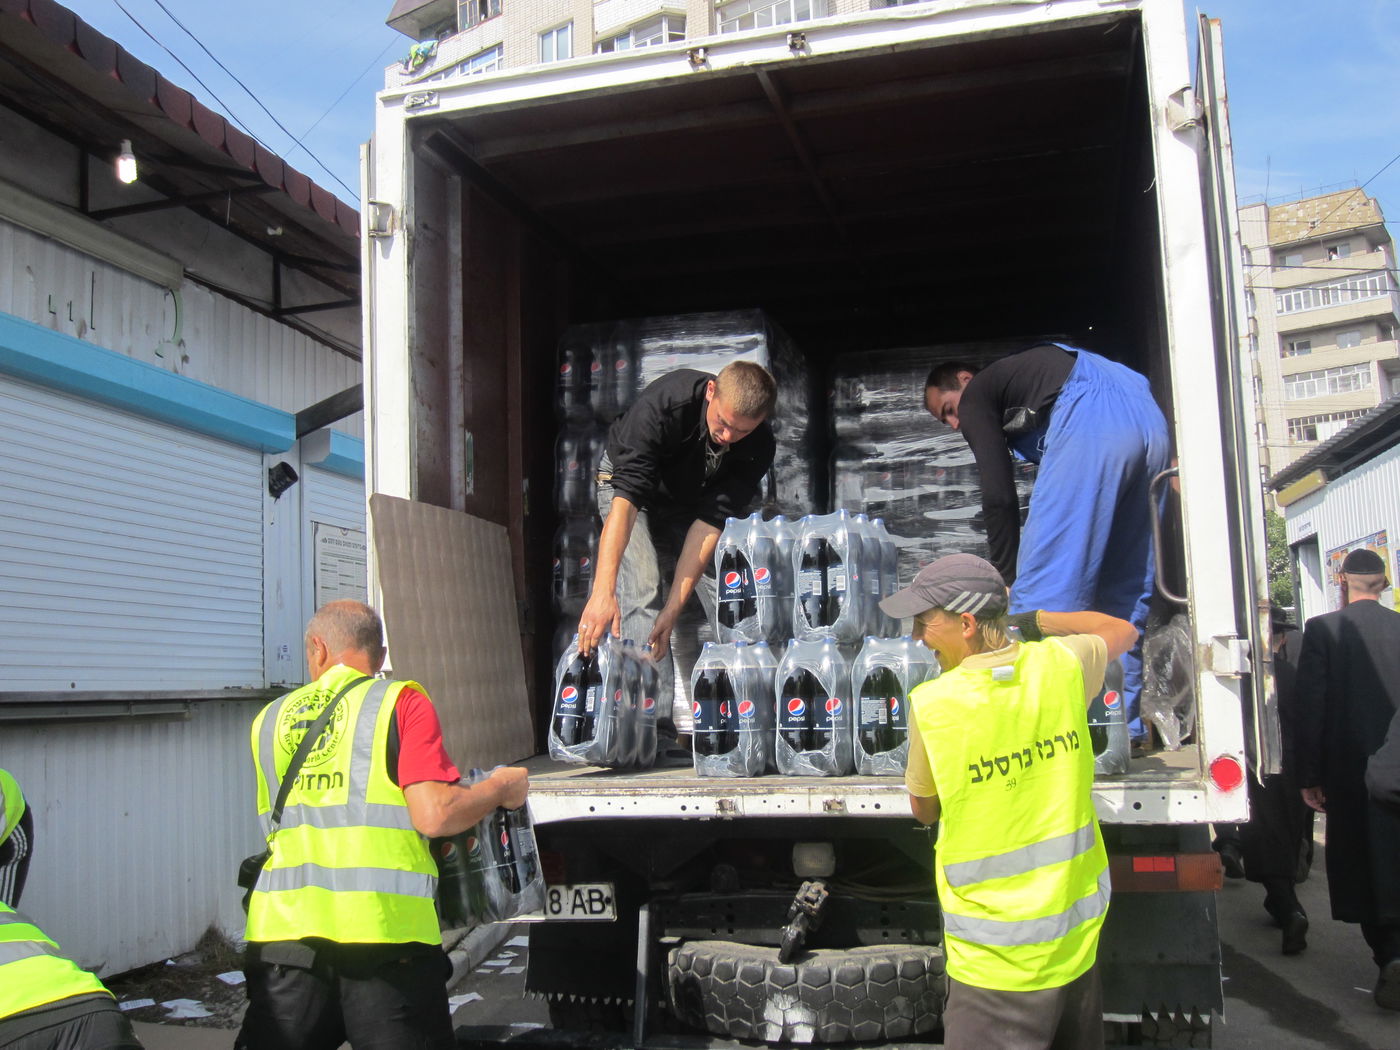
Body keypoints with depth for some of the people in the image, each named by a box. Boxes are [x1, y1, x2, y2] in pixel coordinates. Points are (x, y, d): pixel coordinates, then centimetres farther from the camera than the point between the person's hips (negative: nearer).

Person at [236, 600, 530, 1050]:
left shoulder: (269, 719, 14)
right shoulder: (401, 702, 0)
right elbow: (435, 815, -11)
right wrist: (500, 788, 7)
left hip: (280, 932, 4)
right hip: (382, 936, -3)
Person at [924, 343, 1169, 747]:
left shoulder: (977, 395, 16)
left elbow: (998, 496, 5)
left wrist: (1007, 577, 11)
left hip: (1093, 425, -9)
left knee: (1043, 588, -6)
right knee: (1127, 592, 14)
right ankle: (1125, 728, 18)